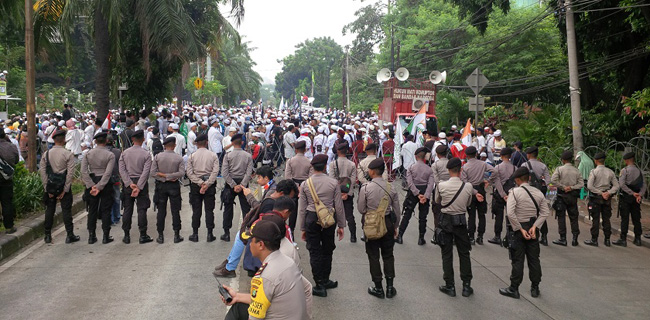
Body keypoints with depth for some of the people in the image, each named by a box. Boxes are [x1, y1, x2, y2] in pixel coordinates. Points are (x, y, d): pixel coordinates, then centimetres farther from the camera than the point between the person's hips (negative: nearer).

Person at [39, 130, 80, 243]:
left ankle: (47, 235, 17)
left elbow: (42, 172, -1)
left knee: (49, 210, 12)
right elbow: (70, 173, -13)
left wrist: (47, 189, 1)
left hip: (50, 187, 3)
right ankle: (70, 235, 6)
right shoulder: (68, 154, -8)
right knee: (66, 210, 3)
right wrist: (65, 190, -8)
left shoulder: (46, 154, 2)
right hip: (63, 186, -3)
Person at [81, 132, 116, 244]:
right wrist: (99, 187, -15)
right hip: (106, 184, -3)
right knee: (106, 210, 4)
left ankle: (91, 236, 13)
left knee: (92, 210, 10)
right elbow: (108, 173, -17)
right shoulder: (110, 155, -9)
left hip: (92, 182, 3)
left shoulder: (88, 154, 0)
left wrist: (91, 185, -8)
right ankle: (106, 236, 7)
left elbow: (83, 171, -7)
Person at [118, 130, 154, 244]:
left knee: (127, 209, 8)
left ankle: (126, 236, 11)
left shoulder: (125, 153, 2)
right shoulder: (146, 154, -6)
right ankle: (143, 235, 4)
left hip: (128, 183, 3)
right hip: (141, 183, -2)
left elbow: (122, 170, -5)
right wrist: (139, 187, -14)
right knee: (142, 209, 1)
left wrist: (130, 184, -8)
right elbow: (146, 172, -14)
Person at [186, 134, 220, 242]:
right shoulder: (213, 155, -1)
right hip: (210, 185, 0)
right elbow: (215, 171, -9)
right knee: (209, 210, 4)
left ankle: (195, 234, 9)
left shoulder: (192, 156, 0)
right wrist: (207, 184, -12)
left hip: (195, 185, 0)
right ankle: (210, 234, 5)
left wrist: (200, 183, -10)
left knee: (196, 210, 6)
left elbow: (189, 173, -7)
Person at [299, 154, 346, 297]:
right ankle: (325, 281, 29)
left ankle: (320, 285, 11)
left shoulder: (305, 184, -3)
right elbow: (339, 206, -3)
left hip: (312, 218, 0)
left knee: (315, 252, 7)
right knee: (327, 250, 17)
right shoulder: (333, 183, -6)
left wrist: (303, 228, 10)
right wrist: (341, 225, 7)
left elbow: (302, 209, 1)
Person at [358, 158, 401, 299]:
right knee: (388, 255, 15)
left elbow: (361, 209, -10)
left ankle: (378, 288, 16)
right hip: (388, 223, 3)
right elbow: (396, 209, 1)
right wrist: (396, 226, 12)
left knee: (373, 256, 9)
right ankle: (390, 287, 19)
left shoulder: (365, 188, -15)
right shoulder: (391, 187, -5)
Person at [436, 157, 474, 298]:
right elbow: (468, 203, 5)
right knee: (464, 253, 13)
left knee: (447, 254, 7)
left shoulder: (441, 186, -14)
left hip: (446, 221, -1)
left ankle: (450, 286, 11)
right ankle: (466, 286, 18)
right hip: (461, 220, 1)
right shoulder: (468, 187, -11)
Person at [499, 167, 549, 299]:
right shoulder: (538, 193, 3)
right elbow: (545, 212, -2)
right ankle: (535, 288, 21)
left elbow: (510, 213, -21)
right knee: (534, 258, 12)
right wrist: (534, 226, -7)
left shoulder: (514, 192, -11)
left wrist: (520, 229, -15)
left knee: (518, 260, 1)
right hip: (532, 229, 4)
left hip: (519, 229, -4)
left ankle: (514, 289, 8)